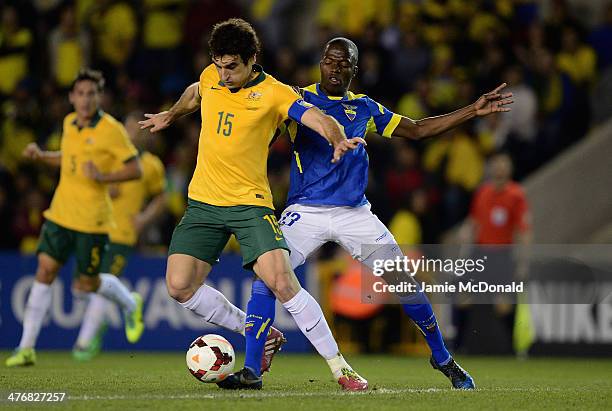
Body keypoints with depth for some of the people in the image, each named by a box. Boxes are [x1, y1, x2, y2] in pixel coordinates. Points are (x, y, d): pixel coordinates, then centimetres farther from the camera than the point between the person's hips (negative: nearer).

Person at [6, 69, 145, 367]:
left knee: (86, 284, 3)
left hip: (92, 219, -5)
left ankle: (130, 304, 36)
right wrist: (40, 155, 10)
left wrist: (102, 177, -24)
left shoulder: (111, 130, -12)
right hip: (60, 213, 5)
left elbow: (135, 169, -11)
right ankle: (26, 348, -4)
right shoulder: (69, 123, 8)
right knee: (44, 271, -6)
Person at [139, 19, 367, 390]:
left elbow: (318, 118, -24)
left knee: (282, 282, -20)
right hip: (203, 203, 5)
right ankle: (258, 334, 13)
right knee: (180, 287, -7)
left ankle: (340, 368, -11)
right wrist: (170, 116, 44)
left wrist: (339, 140, -45)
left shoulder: (273, 93, -11)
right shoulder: (210, 78, 4)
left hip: (251, 203, -5)